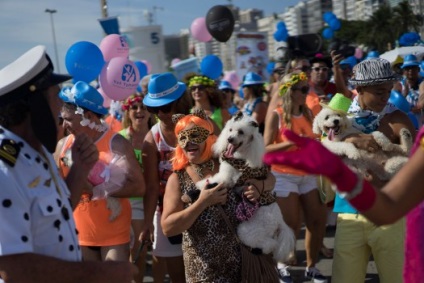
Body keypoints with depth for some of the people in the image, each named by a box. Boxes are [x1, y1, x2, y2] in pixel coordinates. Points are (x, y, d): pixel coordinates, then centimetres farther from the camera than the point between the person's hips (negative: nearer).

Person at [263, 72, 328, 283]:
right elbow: (265, 148, -14)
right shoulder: (277, 115, -9)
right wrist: (291, 142, -24)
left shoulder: (308, 113, 6)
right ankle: (281, 263, 21)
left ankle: (311, 266, 19)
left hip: (308, 174, 5)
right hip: (284, 176, -5)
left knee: (318, 220, 4)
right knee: (291, 225, -2)